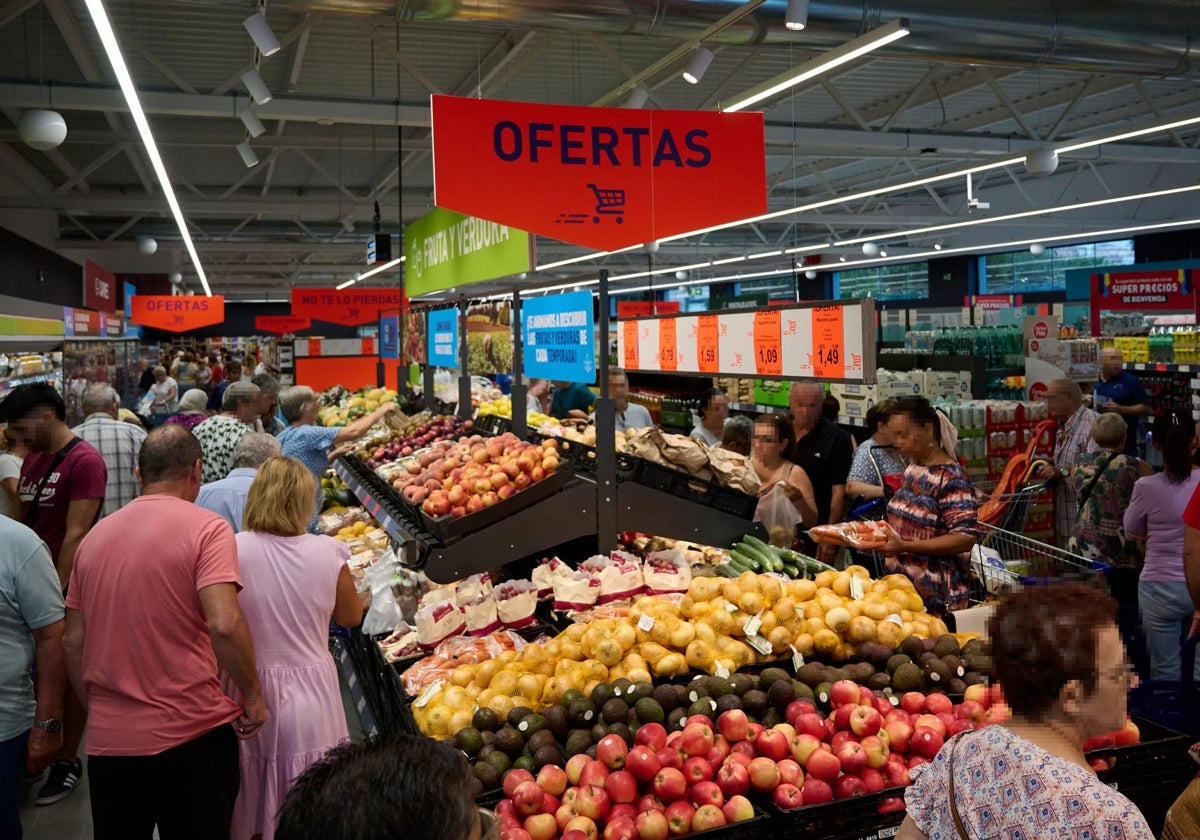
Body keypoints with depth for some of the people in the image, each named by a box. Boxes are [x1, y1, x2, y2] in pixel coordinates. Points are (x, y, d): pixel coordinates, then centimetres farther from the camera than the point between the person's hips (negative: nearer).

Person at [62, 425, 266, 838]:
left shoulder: (95, 536, 6)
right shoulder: (206, 528, -11)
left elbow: (73, 642, 9)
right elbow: (224, 624, -23)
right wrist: (252, 696, -10)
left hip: (108, 741, 5)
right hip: (191, 737, -5)